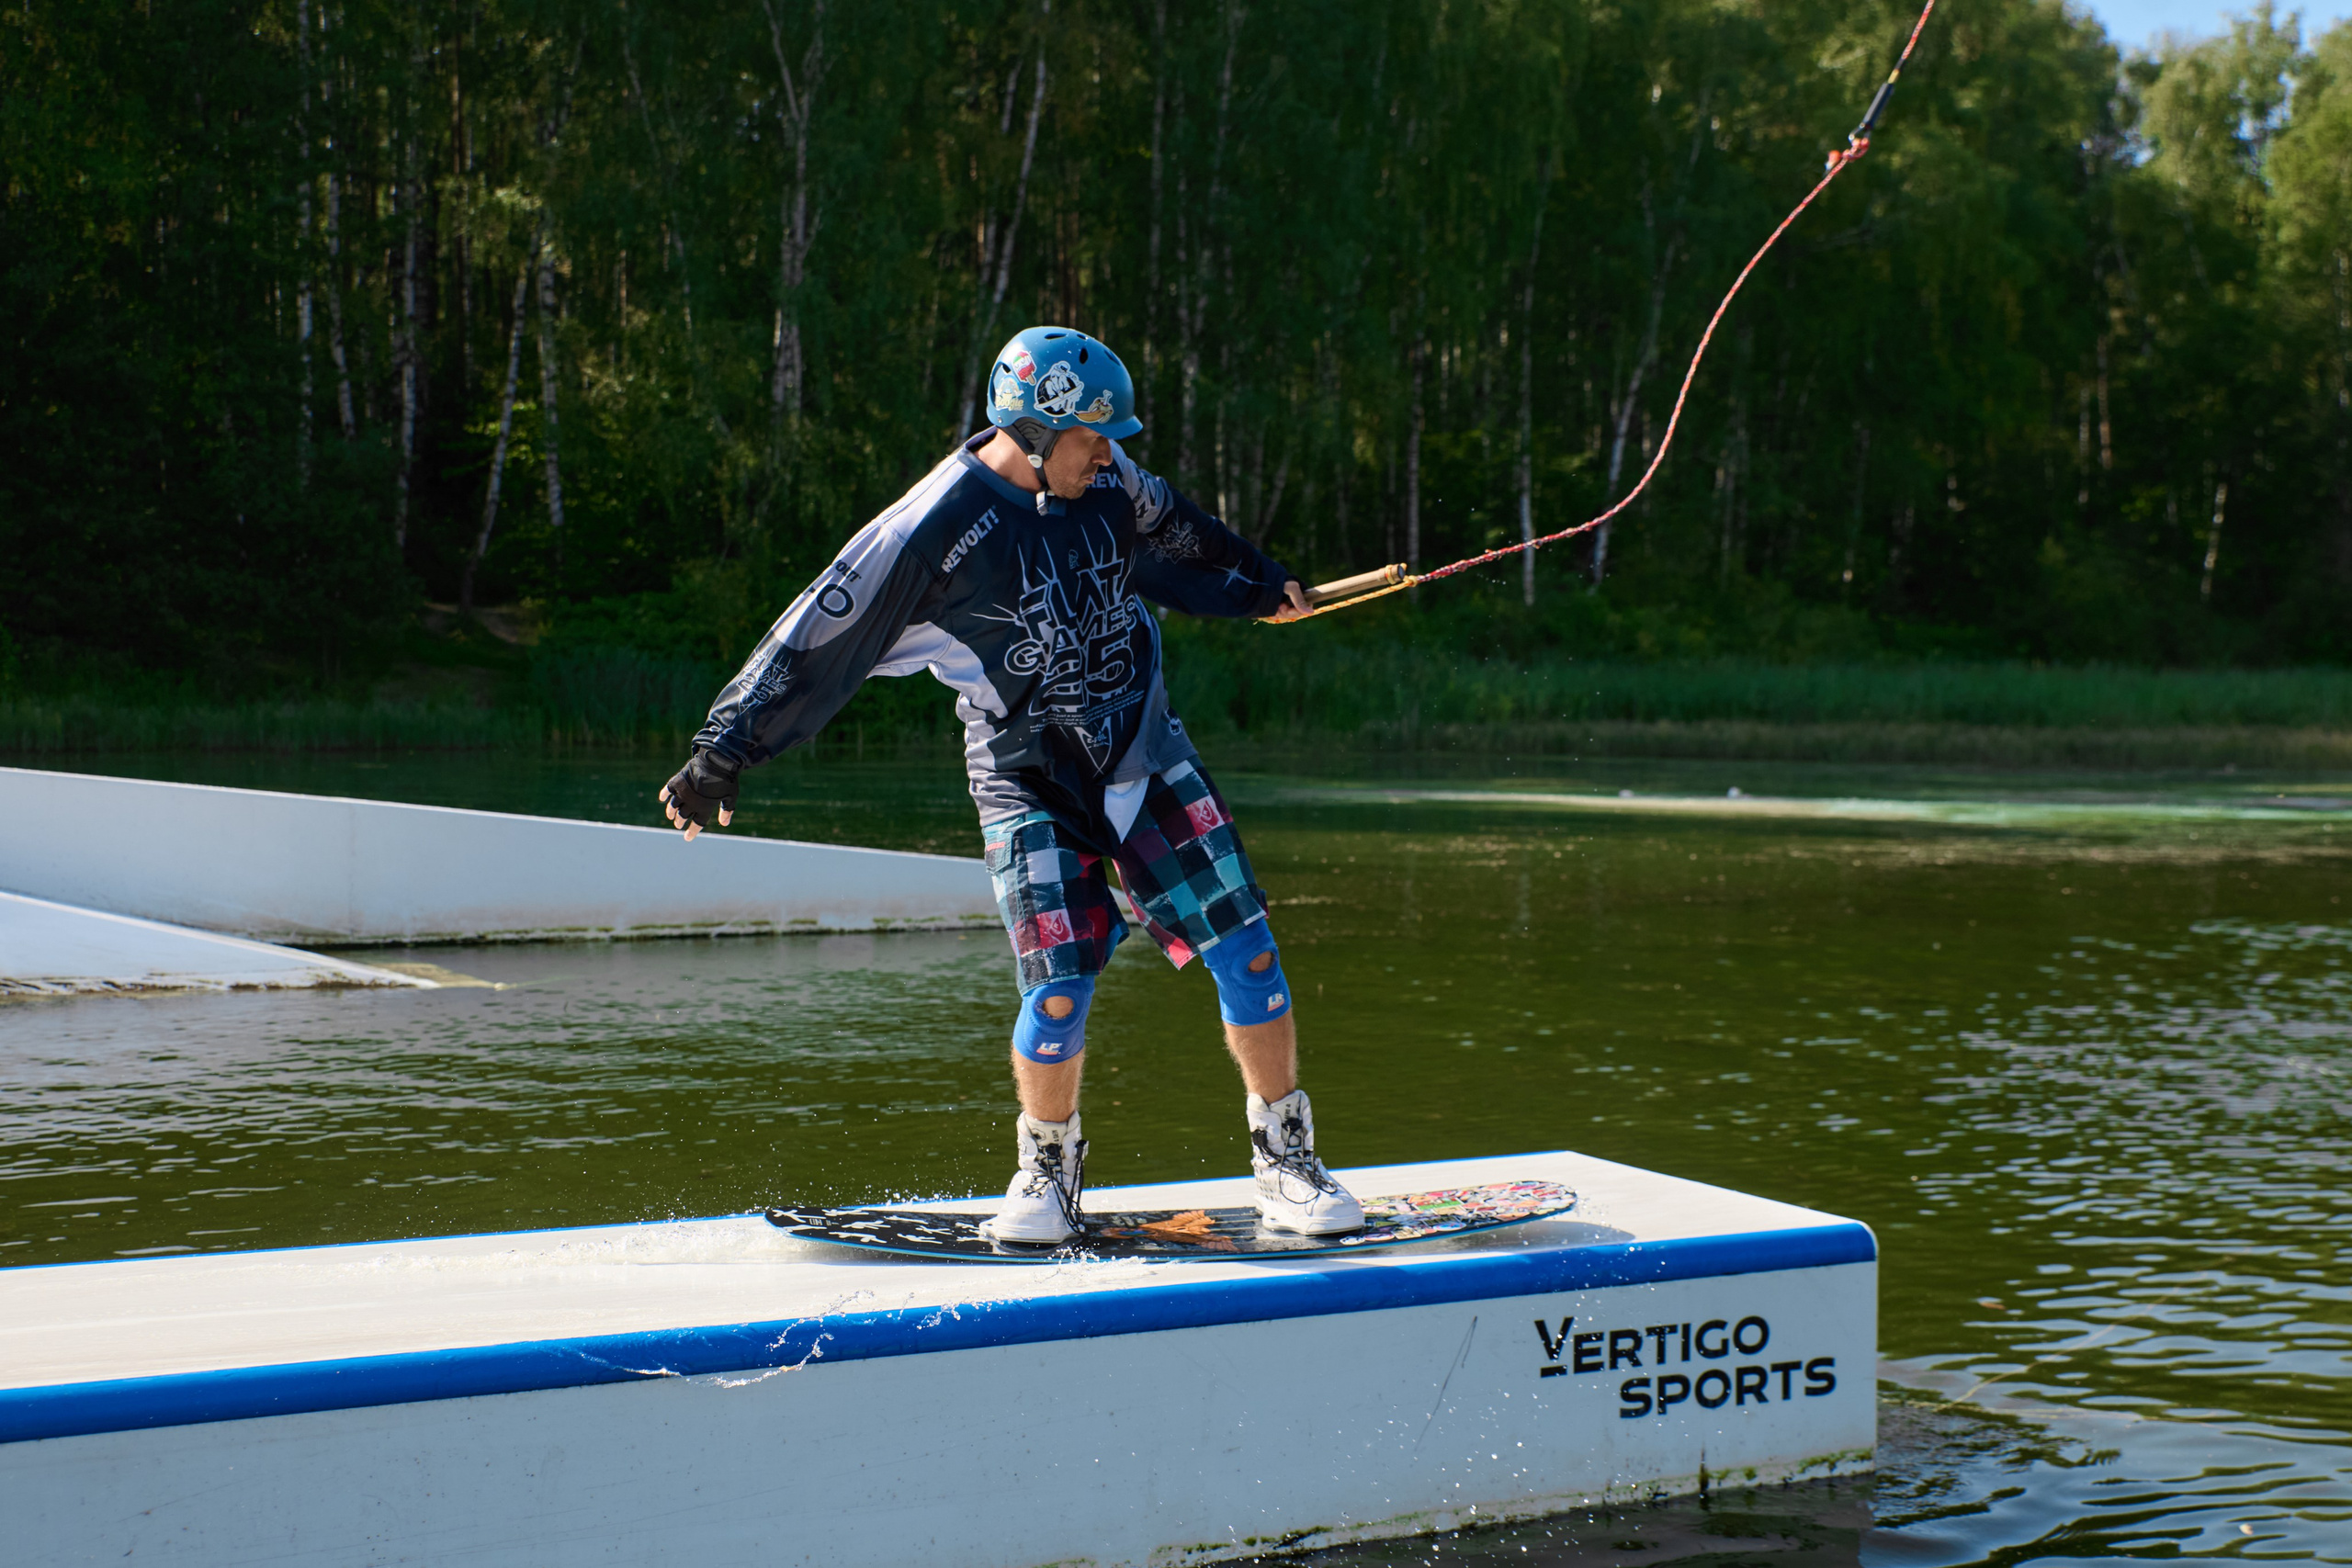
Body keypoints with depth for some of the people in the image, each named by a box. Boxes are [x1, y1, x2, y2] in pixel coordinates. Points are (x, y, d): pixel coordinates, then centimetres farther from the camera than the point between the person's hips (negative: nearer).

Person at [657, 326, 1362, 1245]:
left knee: (1245, 952, -2)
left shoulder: (1103, 478, -1)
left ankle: (1285, 1162, 13)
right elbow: (817, 641, -13)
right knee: (1059, 991, -14)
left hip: (1147, 755, 5)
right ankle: (1047, 1173, 14)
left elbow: (1173, 535, 22)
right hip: (1029, 781, -5)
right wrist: (720, 758, -11)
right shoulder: (935, 528, -17)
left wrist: (1260, 585, 38)